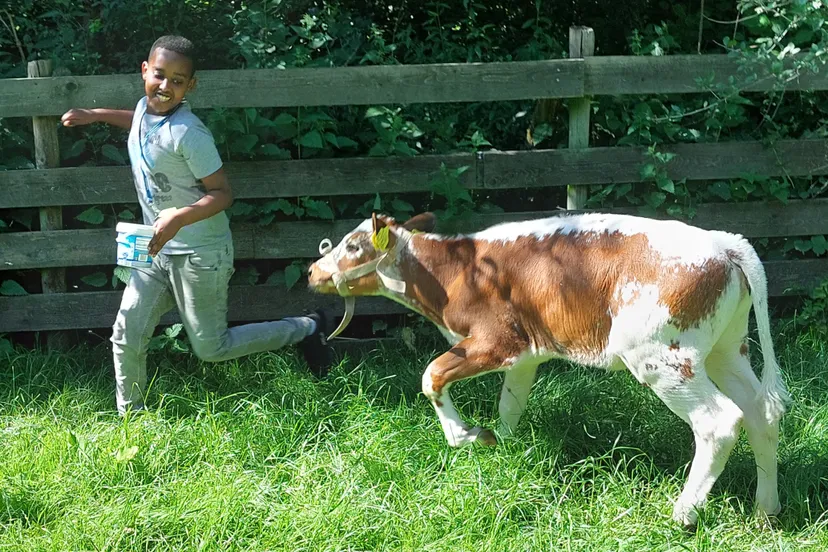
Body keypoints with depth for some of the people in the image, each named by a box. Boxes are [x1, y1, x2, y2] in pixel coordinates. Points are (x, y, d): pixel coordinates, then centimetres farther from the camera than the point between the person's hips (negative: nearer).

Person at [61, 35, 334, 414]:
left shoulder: (187, 133, -26)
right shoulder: (145, 106, -1)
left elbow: (222, 194, -21)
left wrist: (179, 218, -35)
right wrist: (96, 115, 22)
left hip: (199, 254, -7)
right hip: (158, 249, 7)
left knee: (211, 348, 6)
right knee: (127, 336, 2)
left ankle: (306, 329, 23)